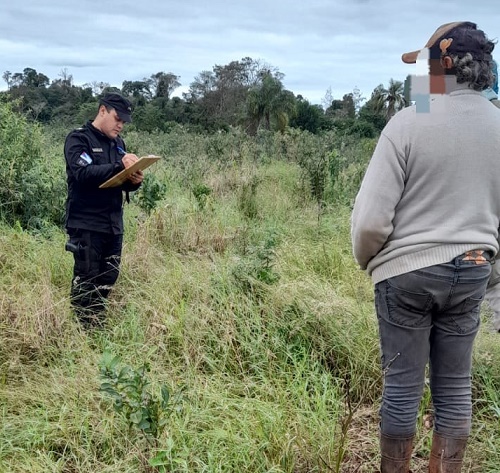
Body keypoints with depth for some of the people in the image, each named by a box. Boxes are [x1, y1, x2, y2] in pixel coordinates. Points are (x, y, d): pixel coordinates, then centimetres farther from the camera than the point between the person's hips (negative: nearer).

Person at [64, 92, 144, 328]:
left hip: (113, 224, 7)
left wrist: (134, 180, -7)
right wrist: (119, 165, -30)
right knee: (86, 281, -2)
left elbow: (123, 183, 16)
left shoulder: (118, 143, 15)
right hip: (86, 224, -7)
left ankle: (98, 327, 23)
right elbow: (83, 174, -23)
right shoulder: (78, 138, -7)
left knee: (108, 278, 11)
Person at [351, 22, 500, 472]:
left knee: (403, 385, 9)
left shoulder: (409, 122, -15)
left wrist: (366, 259, 4)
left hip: (407, 270, -4)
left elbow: (371, 217, -15)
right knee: (455, 385, 14)